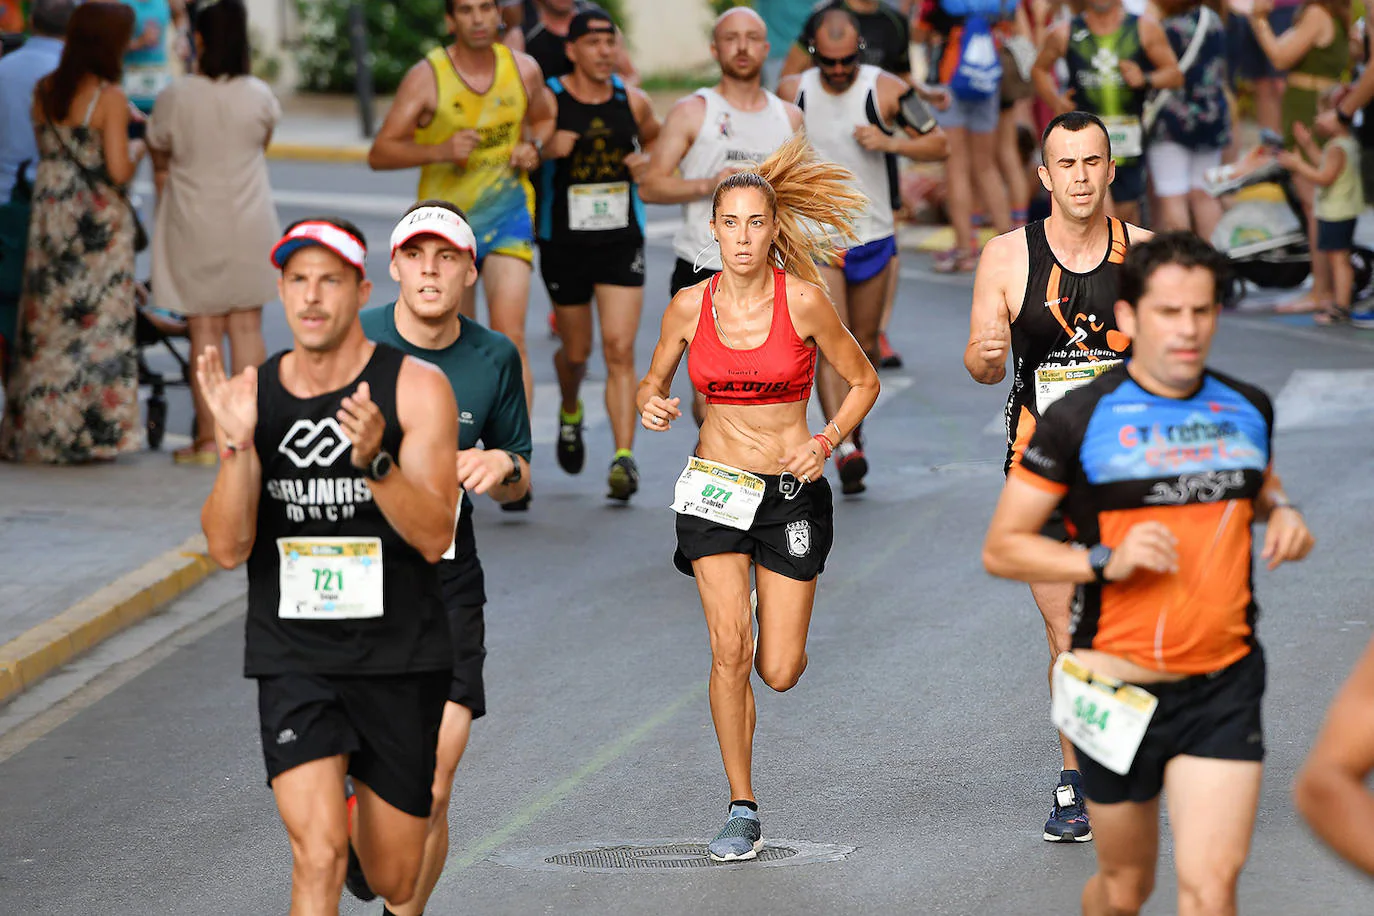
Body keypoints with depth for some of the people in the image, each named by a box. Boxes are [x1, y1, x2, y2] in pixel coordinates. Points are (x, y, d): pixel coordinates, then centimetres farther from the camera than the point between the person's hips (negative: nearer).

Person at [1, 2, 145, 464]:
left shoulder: (43, 91, 4)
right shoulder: (109, 98, -14)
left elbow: (44, 150, 11)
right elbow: (118, 171, -18)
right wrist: (136, 150, 5)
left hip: (49, 214, 5)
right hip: (99, 219, -5)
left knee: (45, 324, 11)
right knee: (99, 323, 3)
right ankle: (93, 432, 5)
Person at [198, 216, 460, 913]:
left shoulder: (416, 387, -6)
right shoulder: (249, 392, 1)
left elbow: (436, 537, -13)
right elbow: (227, 548, -4)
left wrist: (375, 460, -29)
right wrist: (238, 444, -19)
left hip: (399, 656, 0)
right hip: (293, 655, 0)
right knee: (317, 857, -20)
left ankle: (360, 814, 48)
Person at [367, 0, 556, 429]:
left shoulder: (524, 69, -1)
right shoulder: (427, 76, -10)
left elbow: (543, 119, 20)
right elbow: (379, 154, -11)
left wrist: (534, 147, -3)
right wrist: (439, 151, -27)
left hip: (508, 213, 0)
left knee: (509, 336, -18)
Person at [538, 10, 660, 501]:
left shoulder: (633, 102, 2)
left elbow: (657, 142, 22)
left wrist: (647, 161, -1)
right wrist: (545, 149, -21)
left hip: (622, 240, 1)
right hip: (564, 241, -1)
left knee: (620, 350, -12)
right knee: (577, 351, 13)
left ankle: (624, 457, -16)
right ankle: (570, 413, 46)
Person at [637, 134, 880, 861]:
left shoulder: (803, 300, -8)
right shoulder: (689, 306, -1)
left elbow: (863, 382, 3)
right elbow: (653, 379, 14)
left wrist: (826, 442, -12)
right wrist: (650, 403, -9)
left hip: (791, 492, -1)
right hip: (715, 487, 1)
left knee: (780, 672, -2)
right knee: (729, 650, -15)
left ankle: (776, 604, 38)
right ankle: (742, 811, -1)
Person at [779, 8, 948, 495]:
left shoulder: (885, 90, -7)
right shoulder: (792, 92, -3)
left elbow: (939, 144, -5)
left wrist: (889, 141, -21)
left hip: (873, 232, 1)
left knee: (863, 345, 12)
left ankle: (851, 427, 35)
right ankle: (845, 446, -25)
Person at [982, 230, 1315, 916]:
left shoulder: (1248, 410, 5)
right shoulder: (1080, 421, -8)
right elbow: (1000, 549, -6)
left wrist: (1282, 512, 4)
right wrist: (1106, 560, -21)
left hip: (1224, 688, 2)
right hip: (1119, 693, -2)